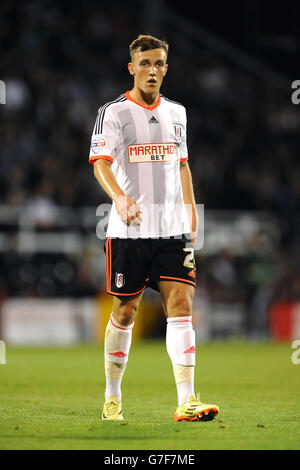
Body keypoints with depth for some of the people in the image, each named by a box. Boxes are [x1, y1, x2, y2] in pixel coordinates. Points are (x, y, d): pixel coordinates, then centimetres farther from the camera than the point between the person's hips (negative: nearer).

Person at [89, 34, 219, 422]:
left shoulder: (176, 113, 14)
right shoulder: (113, 112, -3)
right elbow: (100, 163, -14)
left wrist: (190, 213, 18)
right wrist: (119, 197, -33)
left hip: (172, 230, 4)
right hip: (128, 231, -4)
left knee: (180, 304, -9)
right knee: (125, 312, 4)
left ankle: (186, 402, -14)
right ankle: (112, 398, 21)